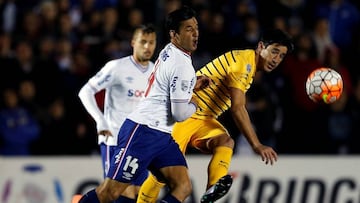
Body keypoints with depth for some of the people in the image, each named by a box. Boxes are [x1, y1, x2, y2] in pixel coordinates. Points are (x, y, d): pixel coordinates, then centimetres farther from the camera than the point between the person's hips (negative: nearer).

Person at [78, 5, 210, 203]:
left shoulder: (168, 52, 13)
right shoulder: (182, 65, -16)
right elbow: (180, 114, -16)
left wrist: (192, 86, 17)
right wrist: (193, 103, 6)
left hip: (161, 137, 10)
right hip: (143, 132, -10)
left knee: (183, 187, -7)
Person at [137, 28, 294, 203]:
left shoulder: (249, 65, 12)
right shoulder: (243, 61, -19)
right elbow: (237, 108, -26)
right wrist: (256, 145, -29)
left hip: (205, 119, 8)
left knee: (226, 142, -24)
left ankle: (214, 188, -49)